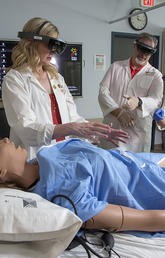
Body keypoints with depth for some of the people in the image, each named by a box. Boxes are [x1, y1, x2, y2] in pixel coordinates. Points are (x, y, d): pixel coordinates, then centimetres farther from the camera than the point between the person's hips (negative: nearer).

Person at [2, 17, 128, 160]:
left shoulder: (57, 78, 16)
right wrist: (72, 129, -28)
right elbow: (26, 129, -17)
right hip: (35, 162, -5)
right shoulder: (14, 80, -6)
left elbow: (71, 116, 13)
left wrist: (99, 131, -3)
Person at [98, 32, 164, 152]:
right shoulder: (116, 67, 12)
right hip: (111, 129, 1)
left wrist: (138, 102, -28)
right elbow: (103, 92, 2)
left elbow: (156, 100, -6)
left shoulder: (155, 74, 9)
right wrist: (118, 112, -12)